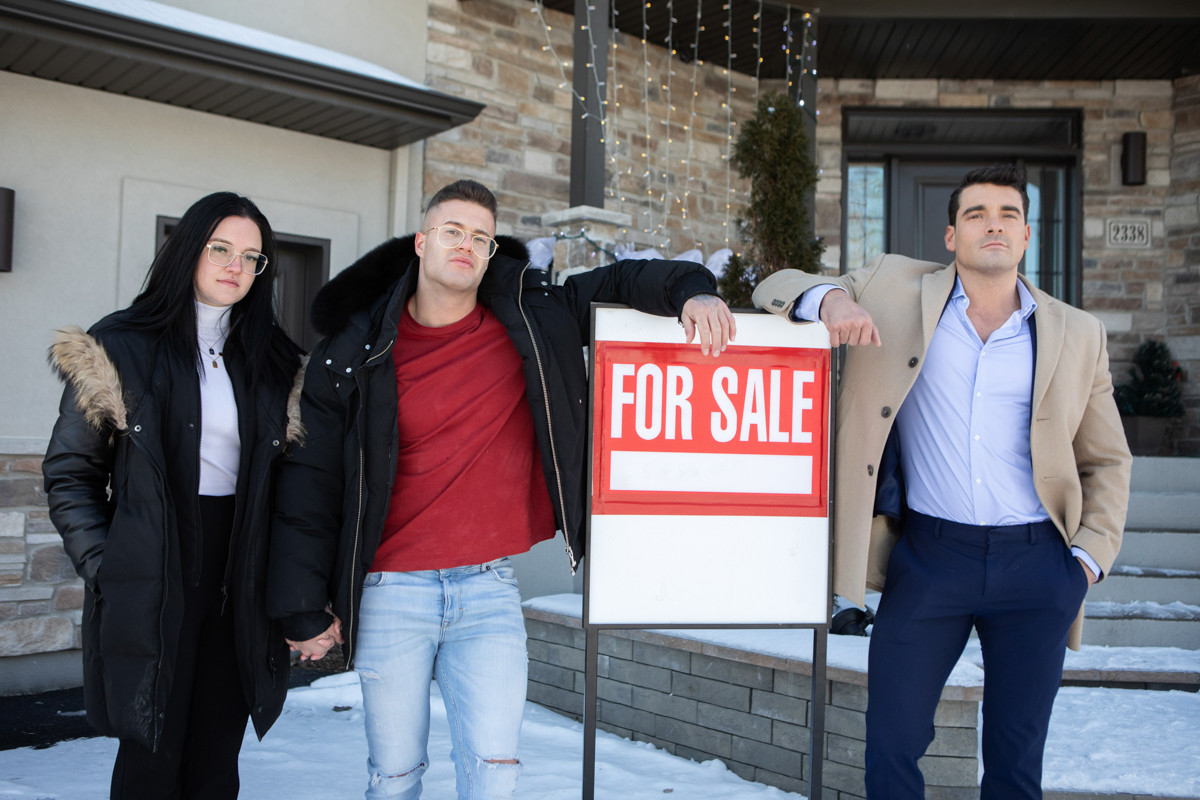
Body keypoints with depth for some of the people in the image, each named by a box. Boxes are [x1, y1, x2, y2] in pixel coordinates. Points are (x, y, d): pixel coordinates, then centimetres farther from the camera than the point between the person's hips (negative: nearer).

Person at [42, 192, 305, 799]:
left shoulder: (272, 363, 11)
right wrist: (103, 566, -7)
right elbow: (69, 472, 1)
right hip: (151, 586, -3)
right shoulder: (123, 347, 1)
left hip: (240, 587, 3)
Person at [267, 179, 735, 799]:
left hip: (489, 591, 1)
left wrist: (690, 291, -9)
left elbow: (617, 283, 12)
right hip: (391, 594, 0)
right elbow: (312, 484, 1)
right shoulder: (357, 353, -1)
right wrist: (303, 607, -1)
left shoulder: (532, 323, 1)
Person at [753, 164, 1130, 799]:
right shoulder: (895, 289, 6)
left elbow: (1106, 460, 16)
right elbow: (778, 289, 9)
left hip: (1036, 567, 1)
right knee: (891, 746, 0)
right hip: (929, 556, -1)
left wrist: (1090, 557, 3)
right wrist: (830, 298, -14)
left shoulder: (1077, 334, 9)